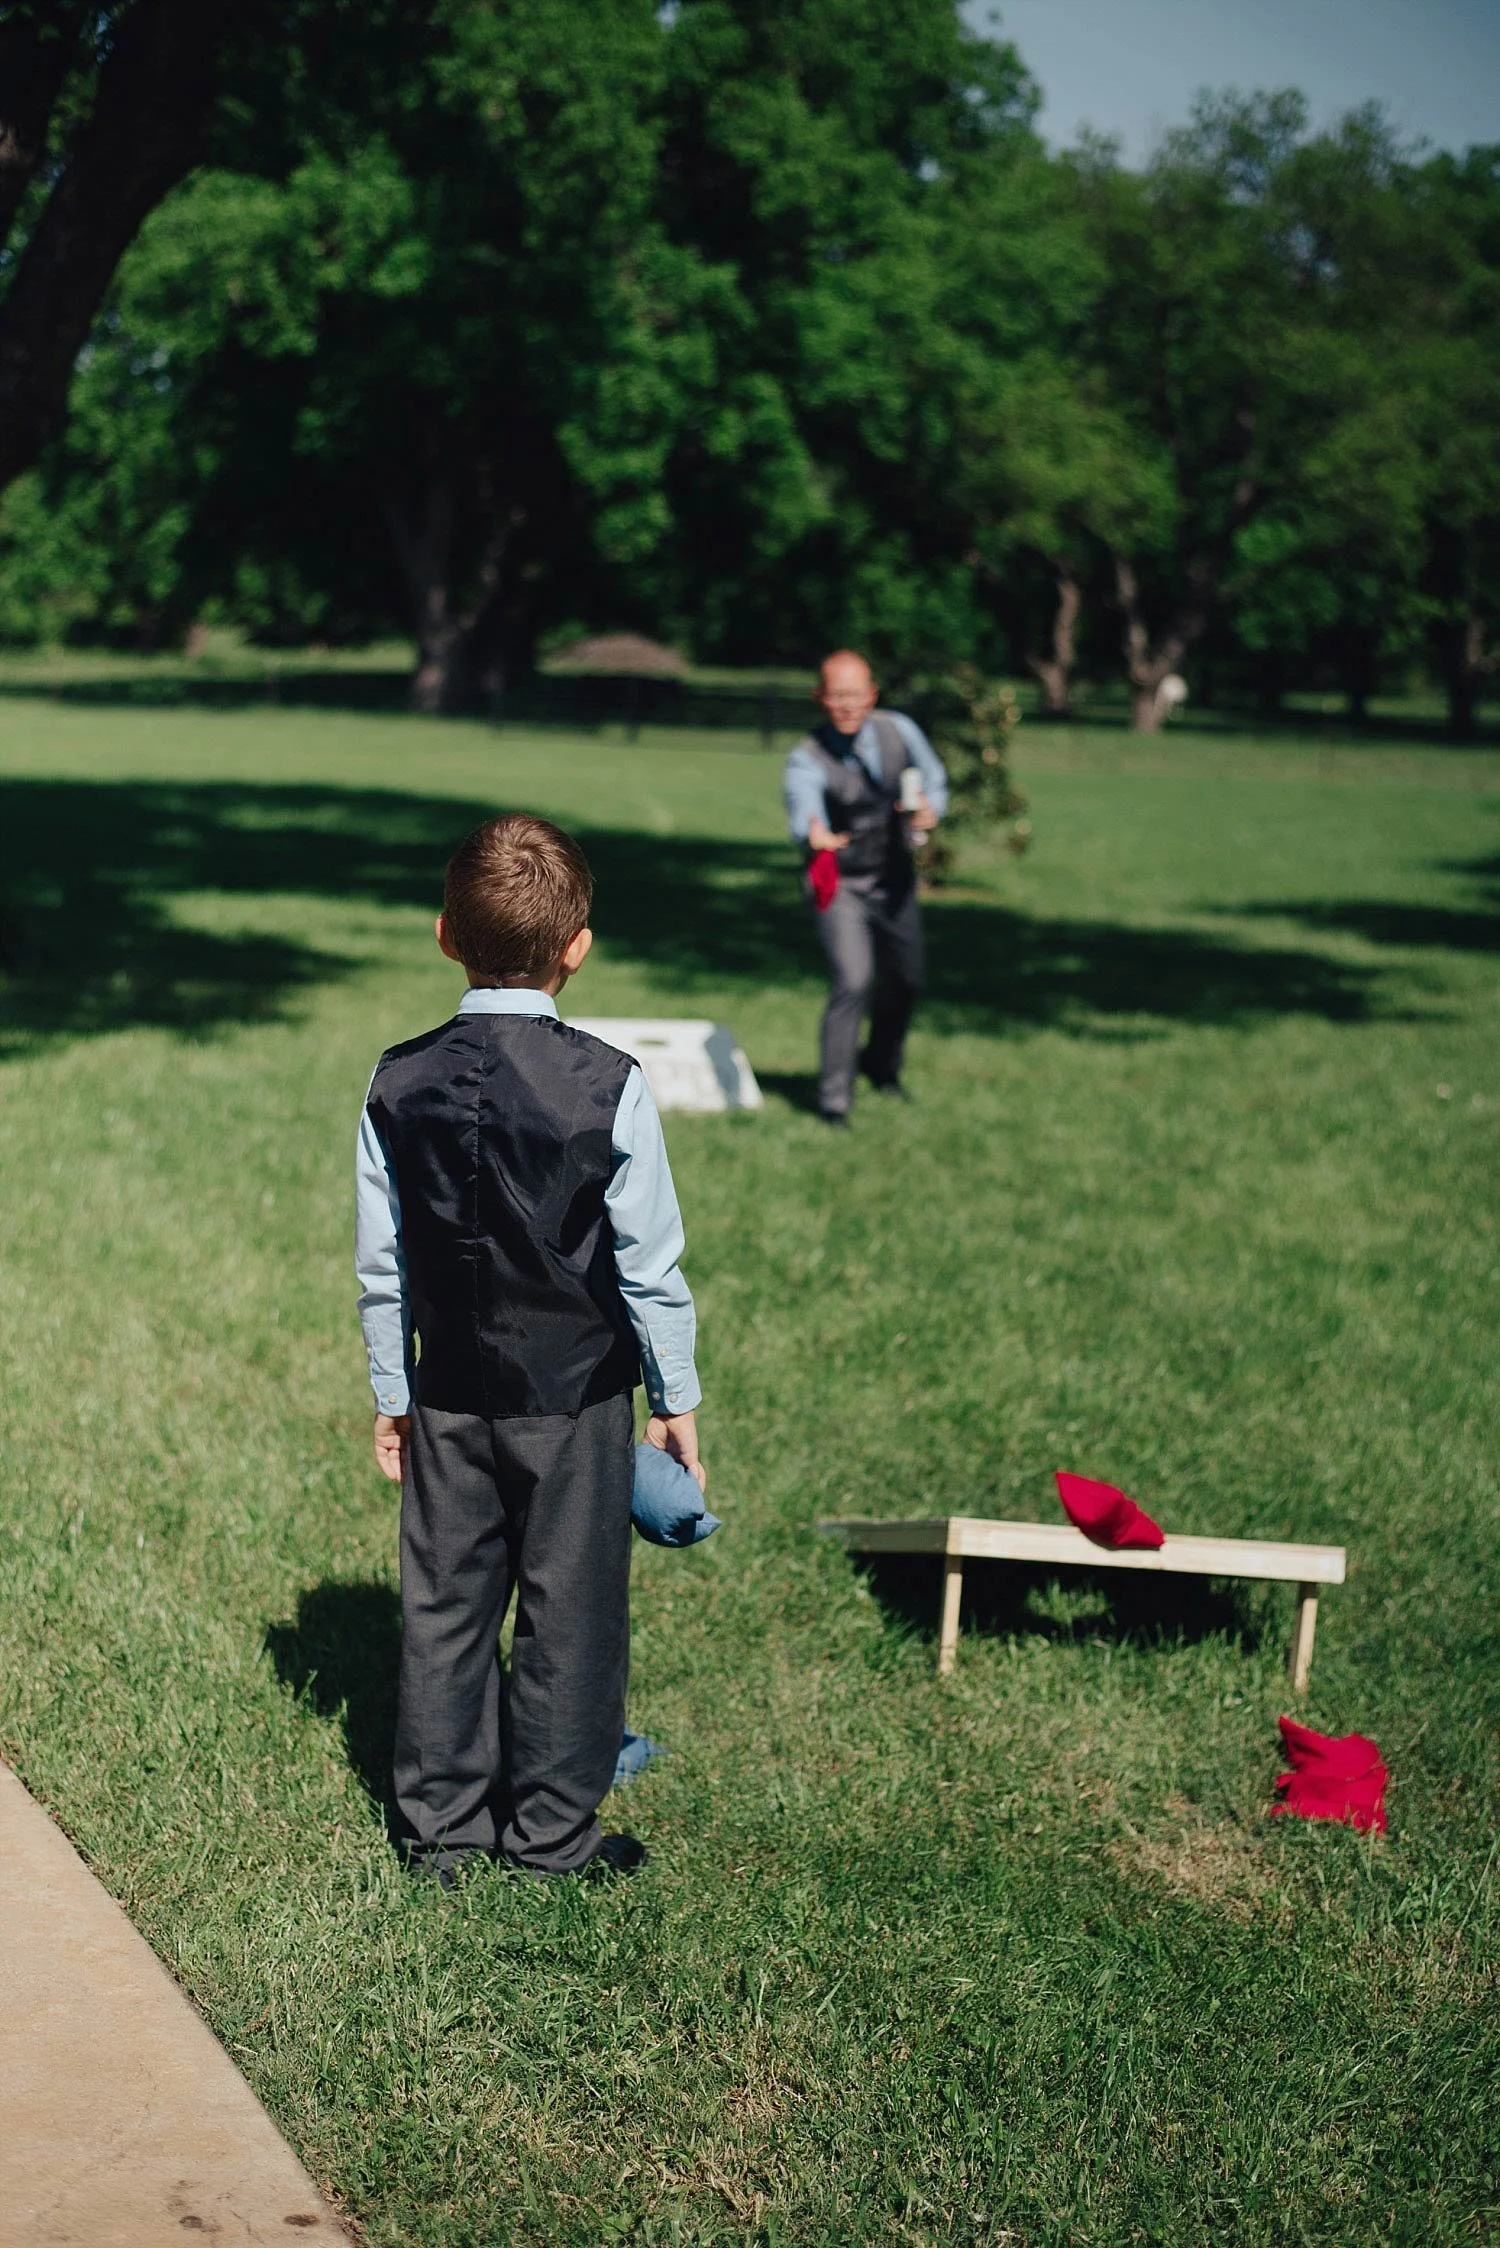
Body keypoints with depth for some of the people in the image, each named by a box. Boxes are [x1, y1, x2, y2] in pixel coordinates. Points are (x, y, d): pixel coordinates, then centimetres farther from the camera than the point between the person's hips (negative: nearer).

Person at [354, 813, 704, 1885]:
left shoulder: (400, 1083, -5)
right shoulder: (608, 1087, -15)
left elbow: (382, 1264, 1)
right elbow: (649, 1265, -9)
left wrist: (392, 1394, 12)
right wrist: (677, 1398, 2)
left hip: (449, 1394, 3)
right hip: (575, 1394, -3)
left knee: (444, 1601, 14)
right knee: (572, 1606, 10)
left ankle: (442, 1824, 24)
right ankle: (552, 1826, 20)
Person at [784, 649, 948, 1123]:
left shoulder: (899, 730, -10)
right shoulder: (807, 759, -24)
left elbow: (934, 780, 5)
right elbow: (803, 806, -44)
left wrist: (930, 809, -19)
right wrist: (814, 833, -68)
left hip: (895, 878, 5)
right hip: (840, 884, -5)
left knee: (905, 980, 18)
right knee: (854, 979, -22)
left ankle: (882, 1065, 47)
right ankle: (834, 1096, -10)